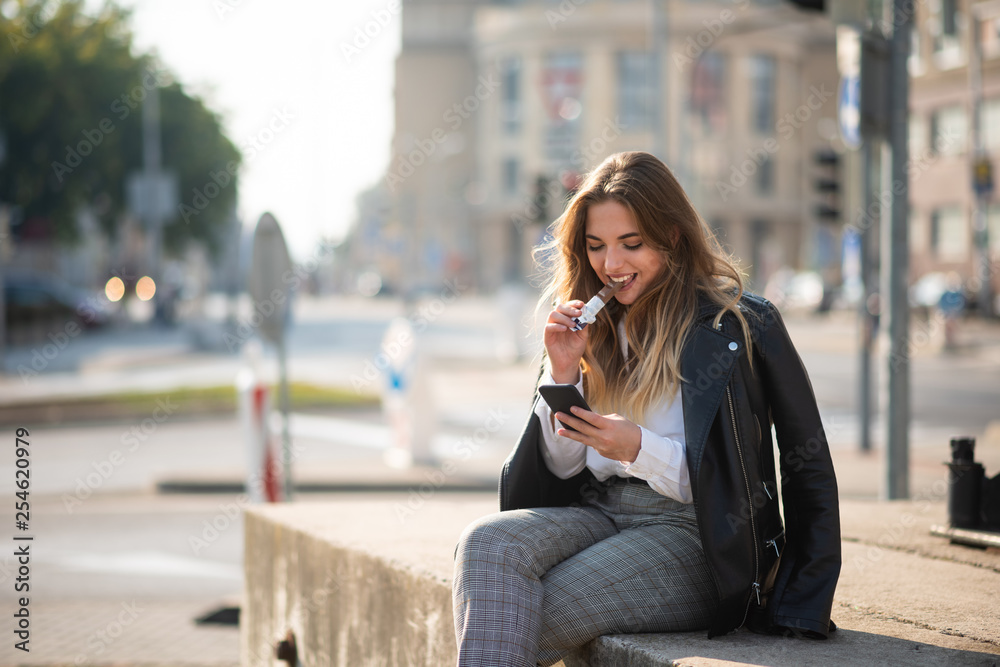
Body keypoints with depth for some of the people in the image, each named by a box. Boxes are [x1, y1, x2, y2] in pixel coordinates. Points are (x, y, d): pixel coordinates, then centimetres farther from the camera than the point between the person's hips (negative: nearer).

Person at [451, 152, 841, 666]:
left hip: (690, 534, -5)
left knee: (517, 622, -28)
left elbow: (736, 486, -5)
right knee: (485, 543, -29)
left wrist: (639, 450, -18)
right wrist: (563, 373, -1)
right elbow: (564, 466, 14)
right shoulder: (595, 327, 15)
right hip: (599, 516, 6)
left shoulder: (742, 325, -3)